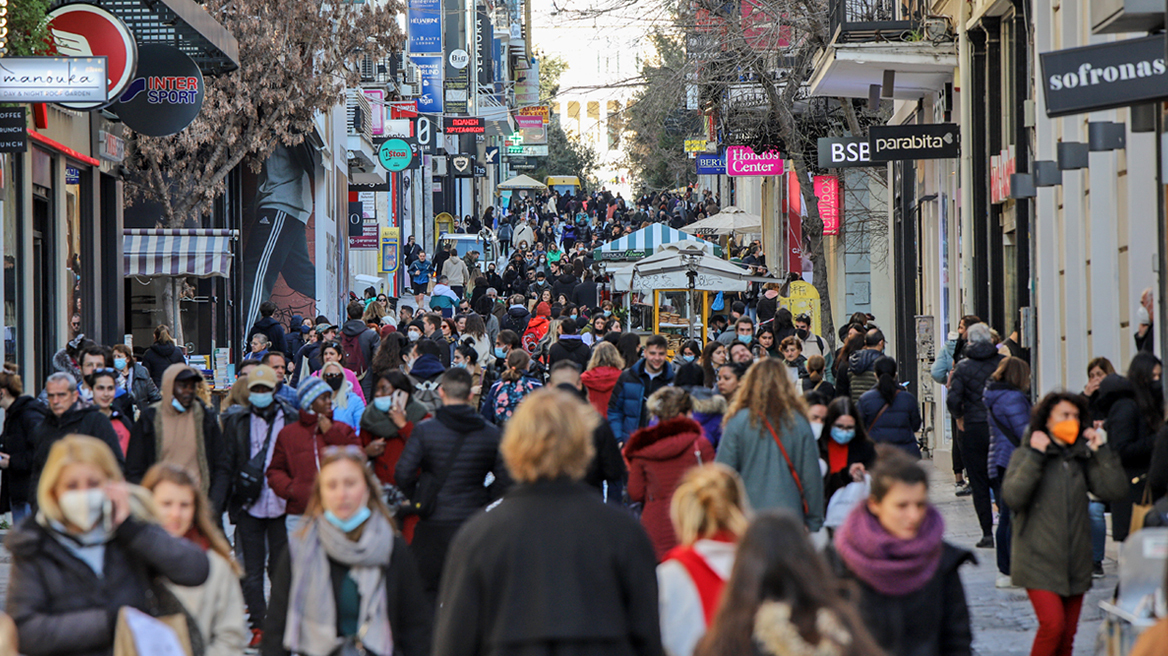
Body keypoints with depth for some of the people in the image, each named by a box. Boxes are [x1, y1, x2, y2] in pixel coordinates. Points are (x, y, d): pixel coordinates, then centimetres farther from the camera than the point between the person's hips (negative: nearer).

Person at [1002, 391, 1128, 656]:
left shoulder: (1082, 457, 9)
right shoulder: (1025, 455, -2)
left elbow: (1116, 491, 0)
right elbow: (1013, 496, -18)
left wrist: (1102, 451, -2)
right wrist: (1035, 456, -18)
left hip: (1075, 563, 5)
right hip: (1038, 559, -4)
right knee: (1053, 624, -19)